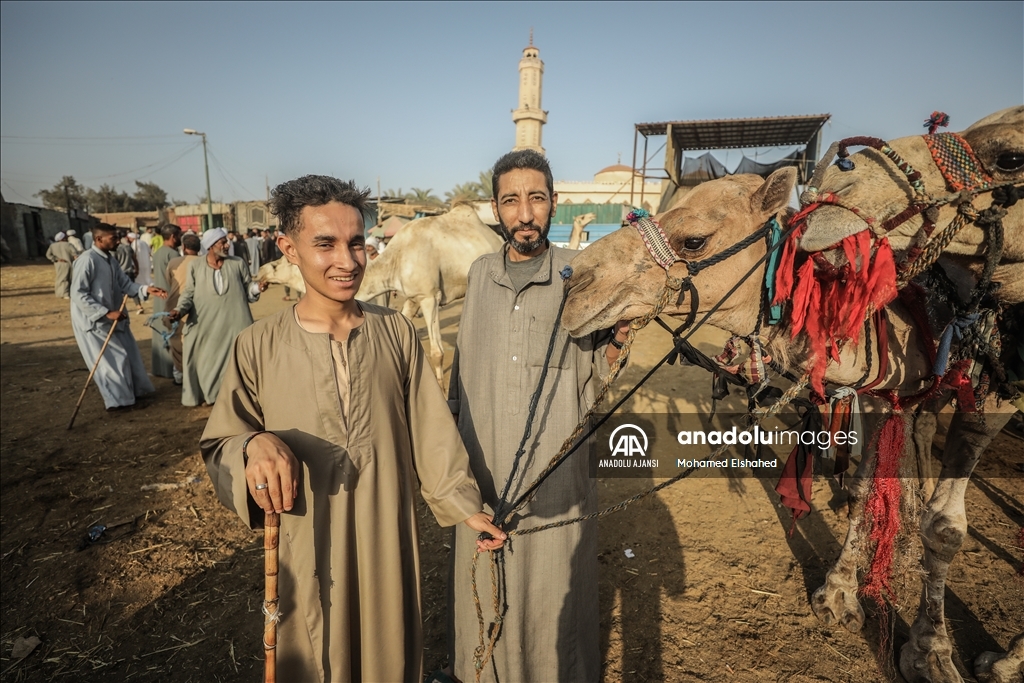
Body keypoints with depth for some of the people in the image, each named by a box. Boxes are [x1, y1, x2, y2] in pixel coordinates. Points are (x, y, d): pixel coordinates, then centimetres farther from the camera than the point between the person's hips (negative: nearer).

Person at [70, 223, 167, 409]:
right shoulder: (86, 260, -21)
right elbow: (78, 295, -23)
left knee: (129, 354, 15)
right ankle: (116, 398, 17)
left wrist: (146, 289, -15)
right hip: (93, 320, -8)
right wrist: (107, 313, -26)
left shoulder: (111, 260, 5)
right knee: (112, 359, 1)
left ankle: (133, 390, 31)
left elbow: (125, 284, 3)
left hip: (113, 317, 8)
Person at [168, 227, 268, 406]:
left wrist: (257, 287, -17)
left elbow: (247, 290, 4)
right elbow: (189, 292, 5)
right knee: (205, 360, 6)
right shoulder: (195, 266, 5)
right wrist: (179, 309, -11)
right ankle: (205, 395, 22)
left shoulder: (238, 263, 3)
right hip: (204, 325, 1)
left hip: (233, 323, 0)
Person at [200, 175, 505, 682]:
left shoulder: (395, 332, -5)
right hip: (306, 548, -1)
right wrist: (254, 444, -24)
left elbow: (430, 430, 0)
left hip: (388, 540, 2)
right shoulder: (258, 346, -10)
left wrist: (464, 503, -2)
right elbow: (219, 447, -3)